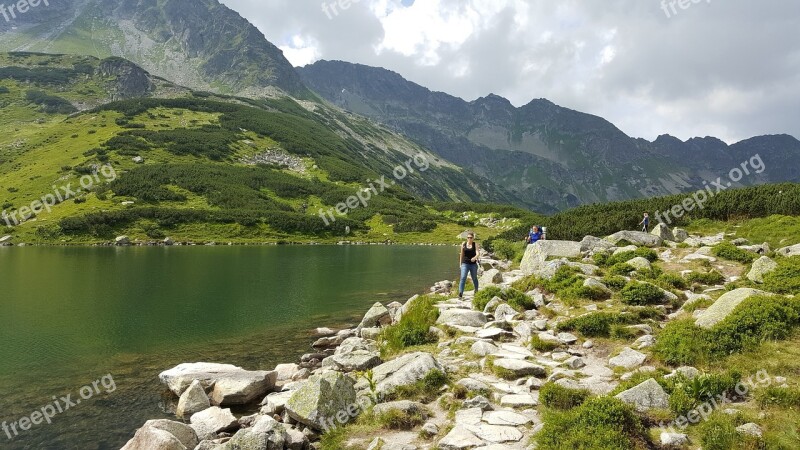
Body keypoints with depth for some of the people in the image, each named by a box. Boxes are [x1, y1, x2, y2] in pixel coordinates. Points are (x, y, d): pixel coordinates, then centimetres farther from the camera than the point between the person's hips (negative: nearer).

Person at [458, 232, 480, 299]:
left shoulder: (475, 244, -3)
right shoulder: (463, 244, 2)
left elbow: (477, 253, -17)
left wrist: (475, 257, -38)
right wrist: (460, 264, 13)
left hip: (473, 264, 0)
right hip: (465, 264, 0)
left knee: (474, 278, 17)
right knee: (463, 278, -17)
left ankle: (476, 291, 42)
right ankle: (460, 294, -23)